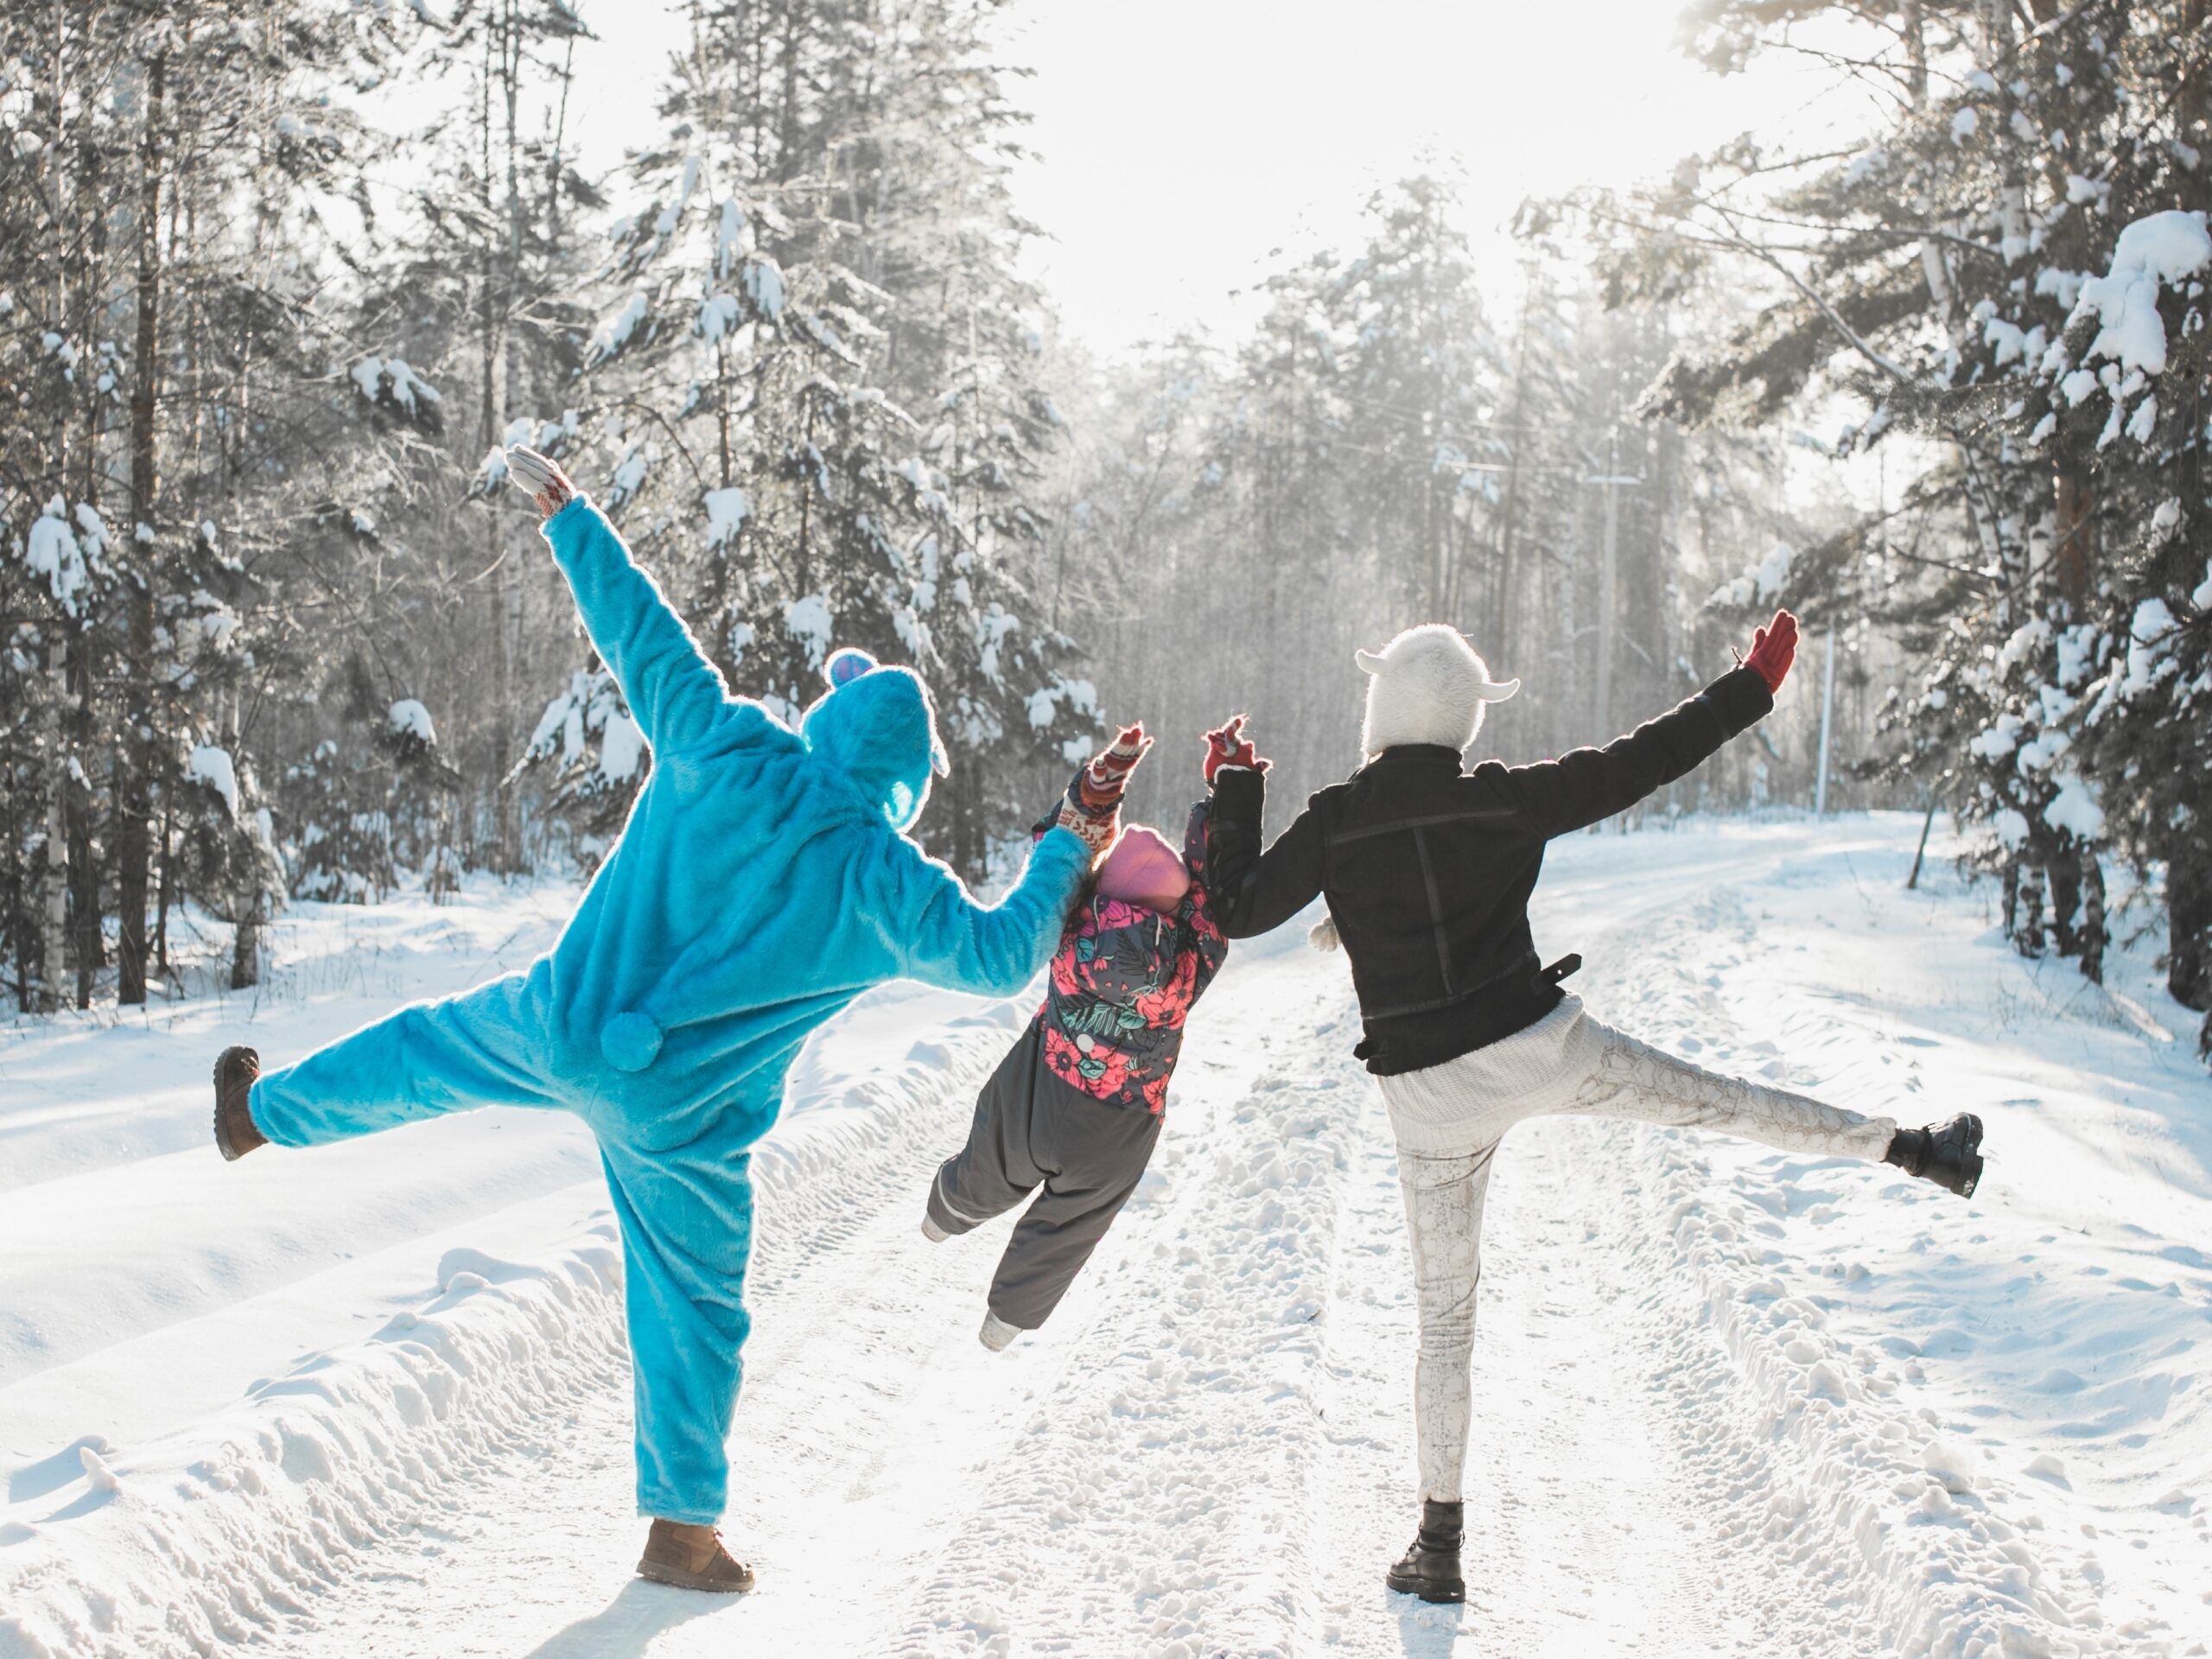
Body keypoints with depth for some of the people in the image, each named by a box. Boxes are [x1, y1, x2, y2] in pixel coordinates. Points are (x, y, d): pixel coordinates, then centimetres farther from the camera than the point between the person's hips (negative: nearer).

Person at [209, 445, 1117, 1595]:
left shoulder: (723, 754, -13)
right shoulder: (885, 885, -18)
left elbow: (641, 633, -5)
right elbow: (998, 954, -9)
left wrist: (566, 515, 6)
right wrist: (1063, 855, 4)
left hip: (559, 1024, 2)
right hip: (676, 1112, -2)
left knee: (427, 1050, 32)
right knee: (693, 1310, 15)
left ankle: (263, 1112, 51)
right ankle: (682, 1528, 24)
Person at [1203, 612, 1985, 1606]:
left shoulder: (1335, 822, -9)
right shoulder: (1505, 798, -5)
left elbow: (1236, 912, -3)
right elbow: (1639, 763, 1)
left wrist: (1235, 799, 9)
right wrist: (1752, 688, 10)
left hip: (1432, 1094, 0)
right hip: (1541, 1048, 0)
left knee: (1443, 1313, 10)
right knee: (1720, 1101, 21)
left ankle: (1441, 1543, 14)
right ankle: (1916, 1150, 27)